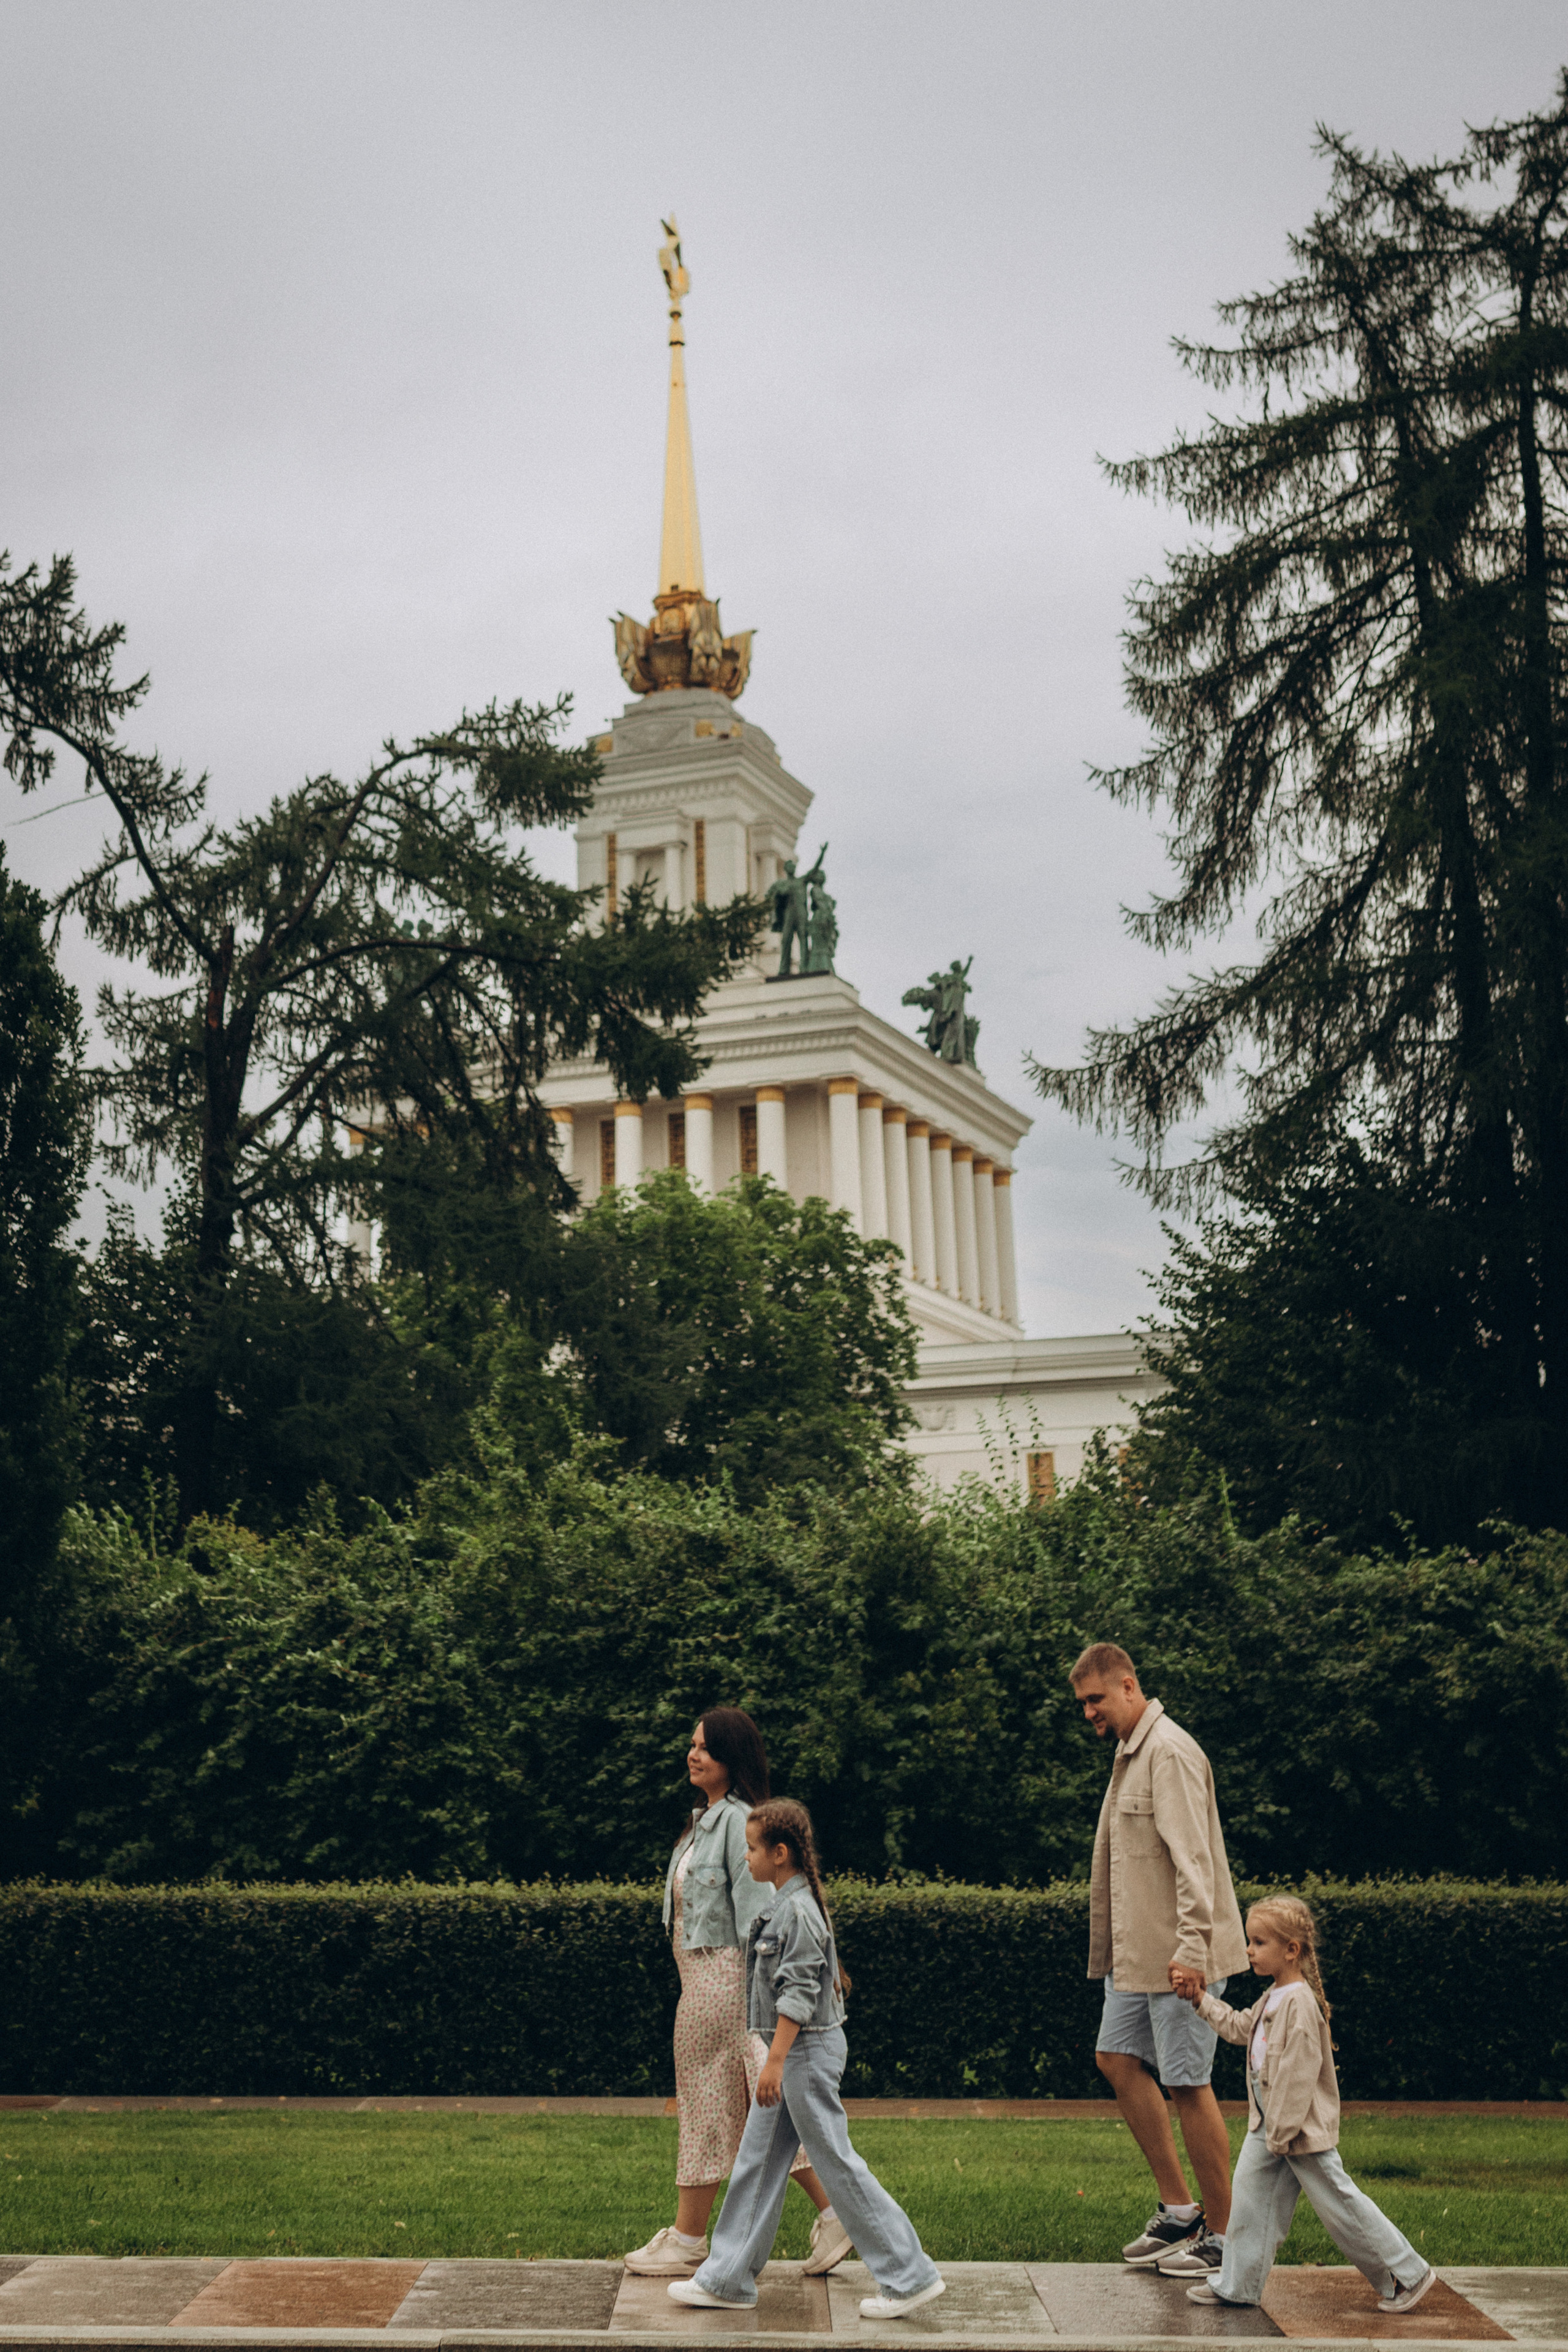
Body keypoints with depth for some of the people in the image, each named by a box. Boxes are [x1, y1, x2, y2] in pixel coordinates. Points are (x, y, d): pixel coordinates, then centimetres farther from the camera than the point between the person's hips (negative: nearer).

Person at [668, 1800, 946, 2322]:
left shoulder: (799, 1911, -18)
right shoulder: (786, 1905, 11)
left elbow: (798, 1994, -22)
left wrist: (775, 2061, -22)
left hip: (808, 2049, -10)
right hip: (793, 2049, 10)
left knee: (836, 2162, -4)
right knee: (757, 2160, 12)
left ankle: (911, 2276, 3)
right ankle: (727, 2280, 20)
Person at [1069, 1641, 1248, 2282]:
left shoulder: (1170, 1752, -16)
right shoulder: (1129, 1753, 13)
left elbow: (1192, 1858, -23)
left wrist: (1191, 1947, -28)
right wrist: (1111, 1949, 20)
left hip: (1179, 1953, -10)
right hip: (1137, 1951, 10)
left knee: (1186, 2083, -3)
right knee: (1118, 2059, 11)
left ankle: (1221, 2233, 9)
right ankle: (1178, 2209, 20)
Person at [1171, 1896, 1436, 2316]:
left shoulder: (1300, 2003, -23)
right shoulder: (1274, 1998, 9)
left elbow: (1299, 2075, -24)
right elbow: (1239, 2027, 26)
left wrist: (1281, 2135, -21)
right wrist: (1200, 1999, 20)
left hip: (1304, 2130, -9)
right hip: (1268, 2124, 9)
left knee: (1338, 2204, 0)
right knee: (1250, 2194, 8)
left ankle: (1408, 2273, 15)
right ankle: (1237, 2284, 17)